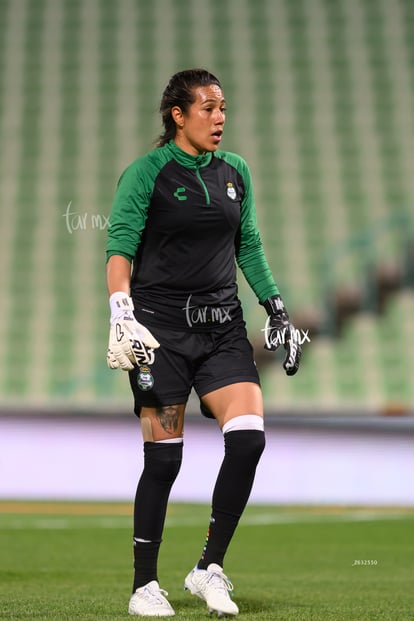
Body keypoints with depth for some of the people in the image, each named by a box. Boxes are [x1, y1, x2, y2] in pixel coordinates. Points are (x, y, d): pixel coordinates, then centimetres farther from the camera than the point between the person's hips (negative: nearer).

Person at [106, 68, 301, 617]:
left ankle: (209, 568, 1)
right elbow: (119, 249, -9)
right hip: (163, 326, -5)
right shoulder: (147, 172, -4)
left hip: (222, 325, 5)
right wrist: (123, 318, -22)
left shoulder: (235, 172, 12)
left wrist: (278, 312, 16)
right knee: (164, 458, -5)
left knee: (248, 437, -12)